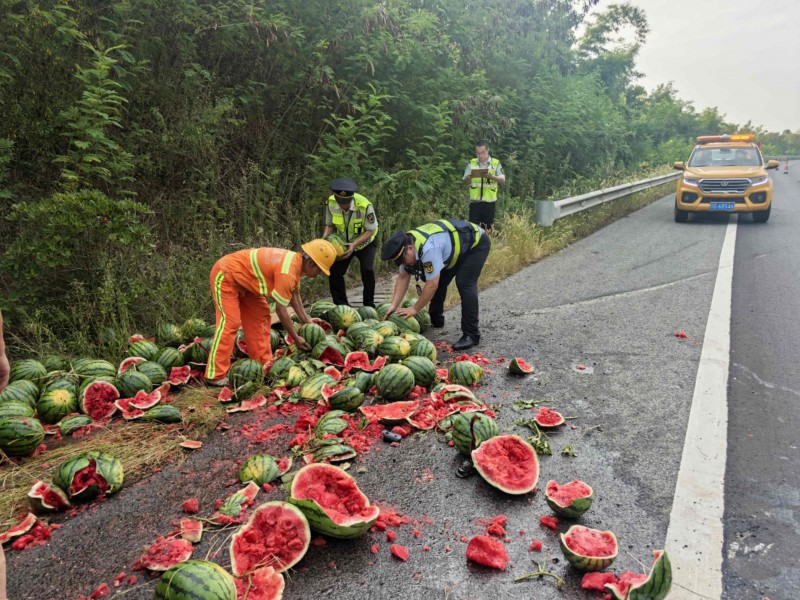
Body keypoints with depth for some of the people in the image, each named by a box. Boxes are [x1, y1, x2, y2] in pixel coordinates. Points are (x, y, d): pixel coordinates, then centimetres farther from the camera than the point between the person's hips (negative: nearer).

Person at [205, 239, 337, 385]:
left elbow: (295, 295, 8)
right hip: (225, 275, -10)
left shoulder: (297, 261, -4)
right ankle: (216, 376, -13)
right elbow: (281, 310, -27)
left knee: (261, 318, 9)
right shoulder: (287, 272, -33)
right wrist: (296, 338, -17)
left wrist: (306, 321, 7)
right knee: (230, 322, -16)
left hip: (244, 279, 10)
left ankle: (263, 365, 14)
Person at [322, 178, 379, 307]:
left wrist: (354, 244, -33)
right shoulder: (331, 203, -21)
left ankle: (369, 306, -1)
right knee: (334, 271, -7)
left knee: (367, 270, -19)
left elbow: (370, 230, -22)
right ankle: (341, 306, 7)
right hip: (343, 242, 3)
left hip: (364, 242, -3)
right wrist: (325, 240, -24)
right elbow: (329, 225, -5)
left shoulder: (365, 206, -32)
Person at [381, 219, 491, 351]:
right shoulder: (406, 244, -11)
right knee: (439, 281, 6)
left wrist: (414, 309, -22)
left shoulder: (428, 248, -39)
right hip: (457, 246, 9)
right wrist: (393, 305, -13)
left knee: (464, 284, -20)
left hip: (476, 242, -9)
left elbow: (431, 285, -33)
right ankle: (436, 321, 24)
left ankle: (471, 335, -15)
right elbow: (403, 278, -5)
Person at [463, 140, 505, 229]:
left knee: (487, 228, 7)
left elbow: (502, 180, -4)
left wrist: (491, 176, -23)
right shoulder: (471, 163, 5)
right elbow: (465, 181, 5)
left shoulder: (496, 163, 1)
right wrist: (470, 177, -19)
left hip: (489, 201, 0)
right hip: (475, 201, 1)